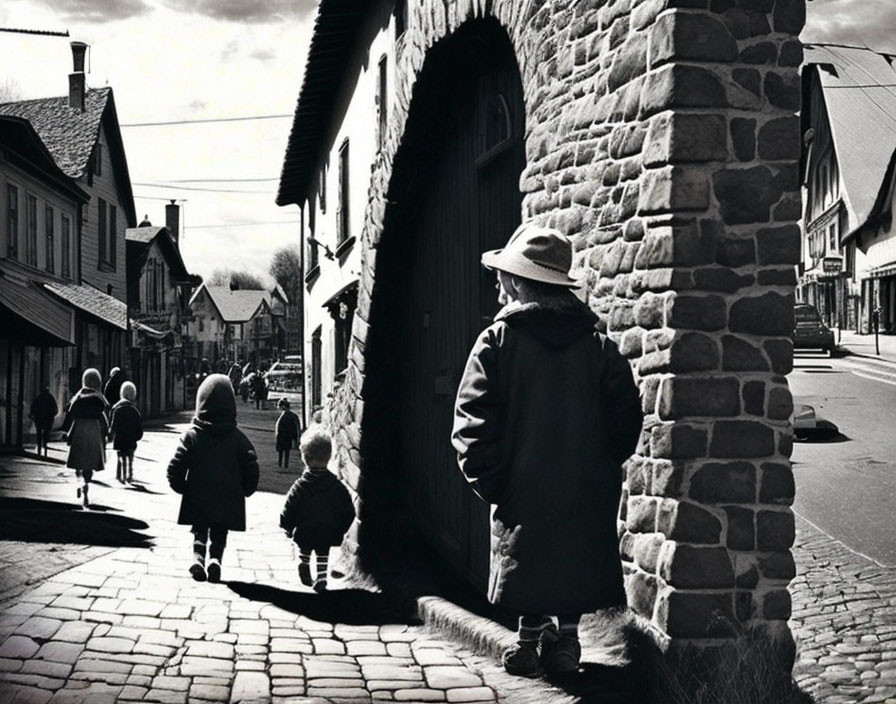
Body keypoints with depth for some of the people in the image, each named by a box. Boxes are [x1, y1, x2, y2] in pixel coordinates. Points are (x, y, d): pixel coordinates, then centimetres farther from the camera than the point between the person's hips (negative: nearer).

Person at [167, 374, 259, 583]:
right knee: (219, 535, 13)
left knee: (199, 532, 15)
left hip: (197, 501, 0)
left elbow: (176, 468, -10)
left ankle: (198, 557, -9)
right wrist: (245, 490, 7)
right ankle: (215, 559, -12)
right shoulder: (237, 438, -6)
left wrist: (181, 487, 7)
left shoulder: (192, 435, -7)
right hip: (228, 502, 0)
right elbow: (251, 468, -8)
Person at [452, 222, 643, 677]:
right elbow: (626, 416, 0)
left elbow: (473, 423, -12)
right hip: (587, 495, 2)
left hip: (523, 491, -2)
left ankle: (531, 640, 15)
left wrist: (489, 483, -4)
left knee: (529, 563, 11)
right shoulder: (598, 346, 1)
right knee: (574, 564, 15)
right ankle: (565, 640, 18)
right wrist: (600, 468, 11)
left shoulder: (498, 341, -8)